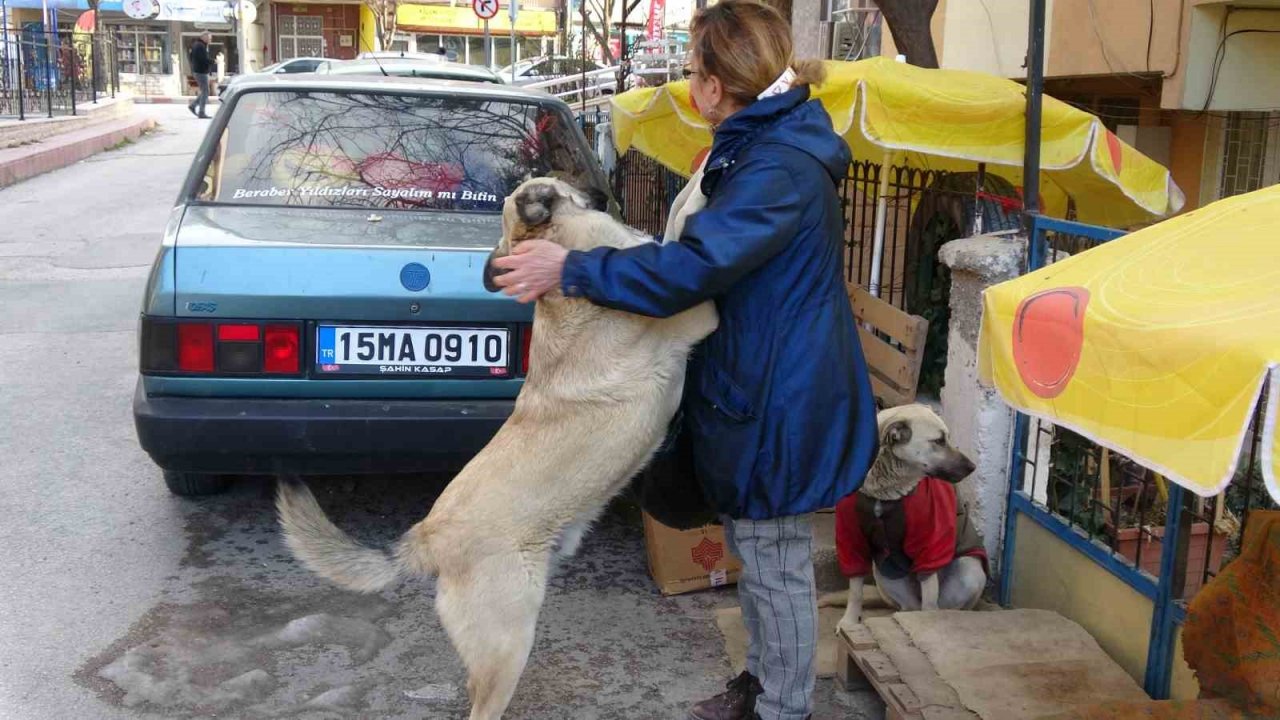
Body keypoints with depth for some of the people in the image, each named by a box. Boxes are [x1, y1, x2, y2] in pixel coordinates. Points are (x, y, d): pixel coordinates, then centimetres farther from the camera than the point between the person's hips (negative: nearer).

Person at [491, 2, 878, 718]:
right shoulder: (763, 146, 9)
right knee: (755, 548, 23)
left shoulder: (780, 170, -25)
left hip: (782, 400, -11)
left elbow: (689, 268, -30)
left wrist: (571, 269, -22)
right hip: (760, 385, 11)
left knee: (777, 564, 5)